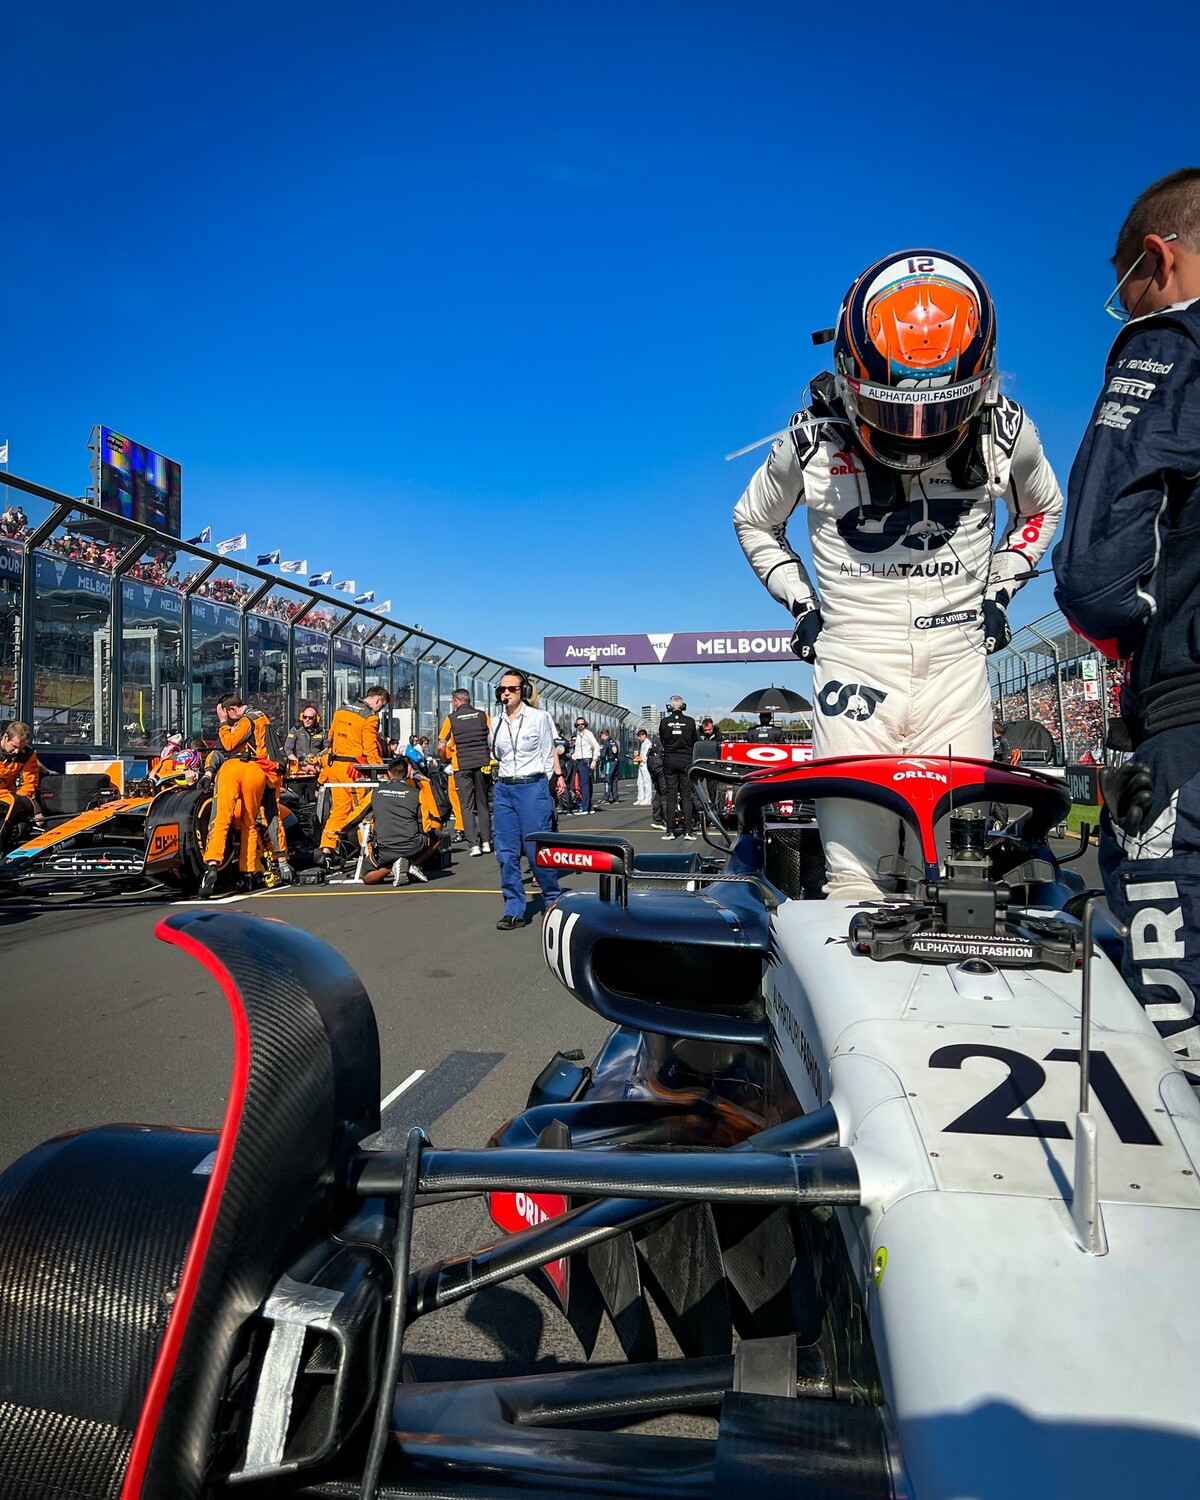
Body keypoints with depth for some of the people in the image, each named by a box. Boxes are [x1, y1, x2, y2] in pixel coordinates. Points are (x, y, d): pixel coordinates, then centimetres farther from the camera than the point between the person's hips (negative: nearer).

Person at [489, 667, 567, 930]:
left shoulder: (539, 717, -1)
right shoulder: (496, 722, 10)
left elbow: (548, 755, 2)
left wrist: (557, 779, -1)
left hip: (533, 787, -5)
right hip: (503, 790, 5)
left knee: (537, 849, -4)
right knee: (506, 853, 2)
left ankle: (555, 900, 16)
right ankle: (514, 910, 8)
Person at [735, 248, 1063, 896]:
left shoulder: (1004, 432, 1)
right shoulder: (812, 440, -4)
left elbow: (1043, 508, 23)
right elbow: (752, 520, 15)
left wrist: (1000, 589, 12)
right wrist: (800, 602, 7)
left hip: (957, 664, 2)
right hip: (853, 663, -1)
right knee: (853, 878, -7)